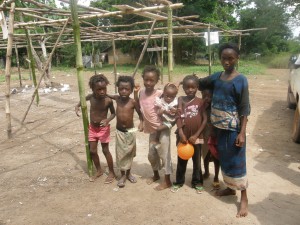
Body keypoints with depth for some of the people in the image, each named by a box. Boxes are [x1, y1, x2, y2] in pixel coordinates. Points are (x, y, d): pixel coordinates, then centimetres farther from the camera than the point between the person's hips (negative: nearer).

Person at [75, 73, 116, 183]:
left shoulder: (108, 100, -22)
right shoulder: (90, 97, -11)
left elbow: (113, 113, -7)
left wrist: (107, 120, -26)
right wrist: (77, 106, -6)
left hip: (103, 128, -4)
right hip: (92, 128, 5)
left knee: (105, 150, 5)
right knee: (92, 151, 11)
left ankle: (111, 172, 23)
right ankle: (99, 170, 32)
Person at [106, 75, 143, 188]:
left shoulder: (133, 102, -16)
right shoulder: (117, 98, -6)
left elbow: (140, 113, -6)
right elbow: (106, 95, 14)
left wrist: (141, 122, -22)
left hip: (130, 131, -2)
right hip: (119, 131, 2)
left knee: (129, 153, 14)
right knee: (120, 153, 7)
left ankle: (128, 173, 34)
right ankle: (123, 175, 24)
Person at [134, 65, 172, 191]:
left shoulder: (160, 94, -18)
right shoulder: (141, 92, 0)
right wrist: (135, 93, -1)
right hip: (151, 129, 7)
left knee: (164, 154, 2)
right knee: (151, 154, 18)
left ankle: (167, 181, 17)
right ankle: (156, 175, 40)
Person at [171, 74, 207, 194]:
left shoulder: (201, 101, -5)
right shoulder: (181, 100, -2)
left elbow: (205, 119, -7)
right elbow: (178, 117, -7)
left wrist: (196, 135, -11)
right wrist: (181, 133, -17)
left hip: (196, 137, -1)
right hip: (183, 136, 1)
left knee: (197, 161, 14)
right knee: (181, 161, 15)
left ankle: (197, 182, 31)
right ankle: (179, 182, 31)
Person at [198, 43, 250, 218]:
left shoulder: (241, 80, -13)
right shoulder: (217, 76, 3)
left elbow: (244, 109, -14)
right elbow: (200, 83, 21)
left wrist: (242, 132, -17)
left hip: (233, 128, -6)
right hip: (220, 126, 6)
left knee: (236, 161, 2)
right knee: (224, 159, 18)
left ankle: (244, 198, 16)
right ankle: (230, 188, 37)